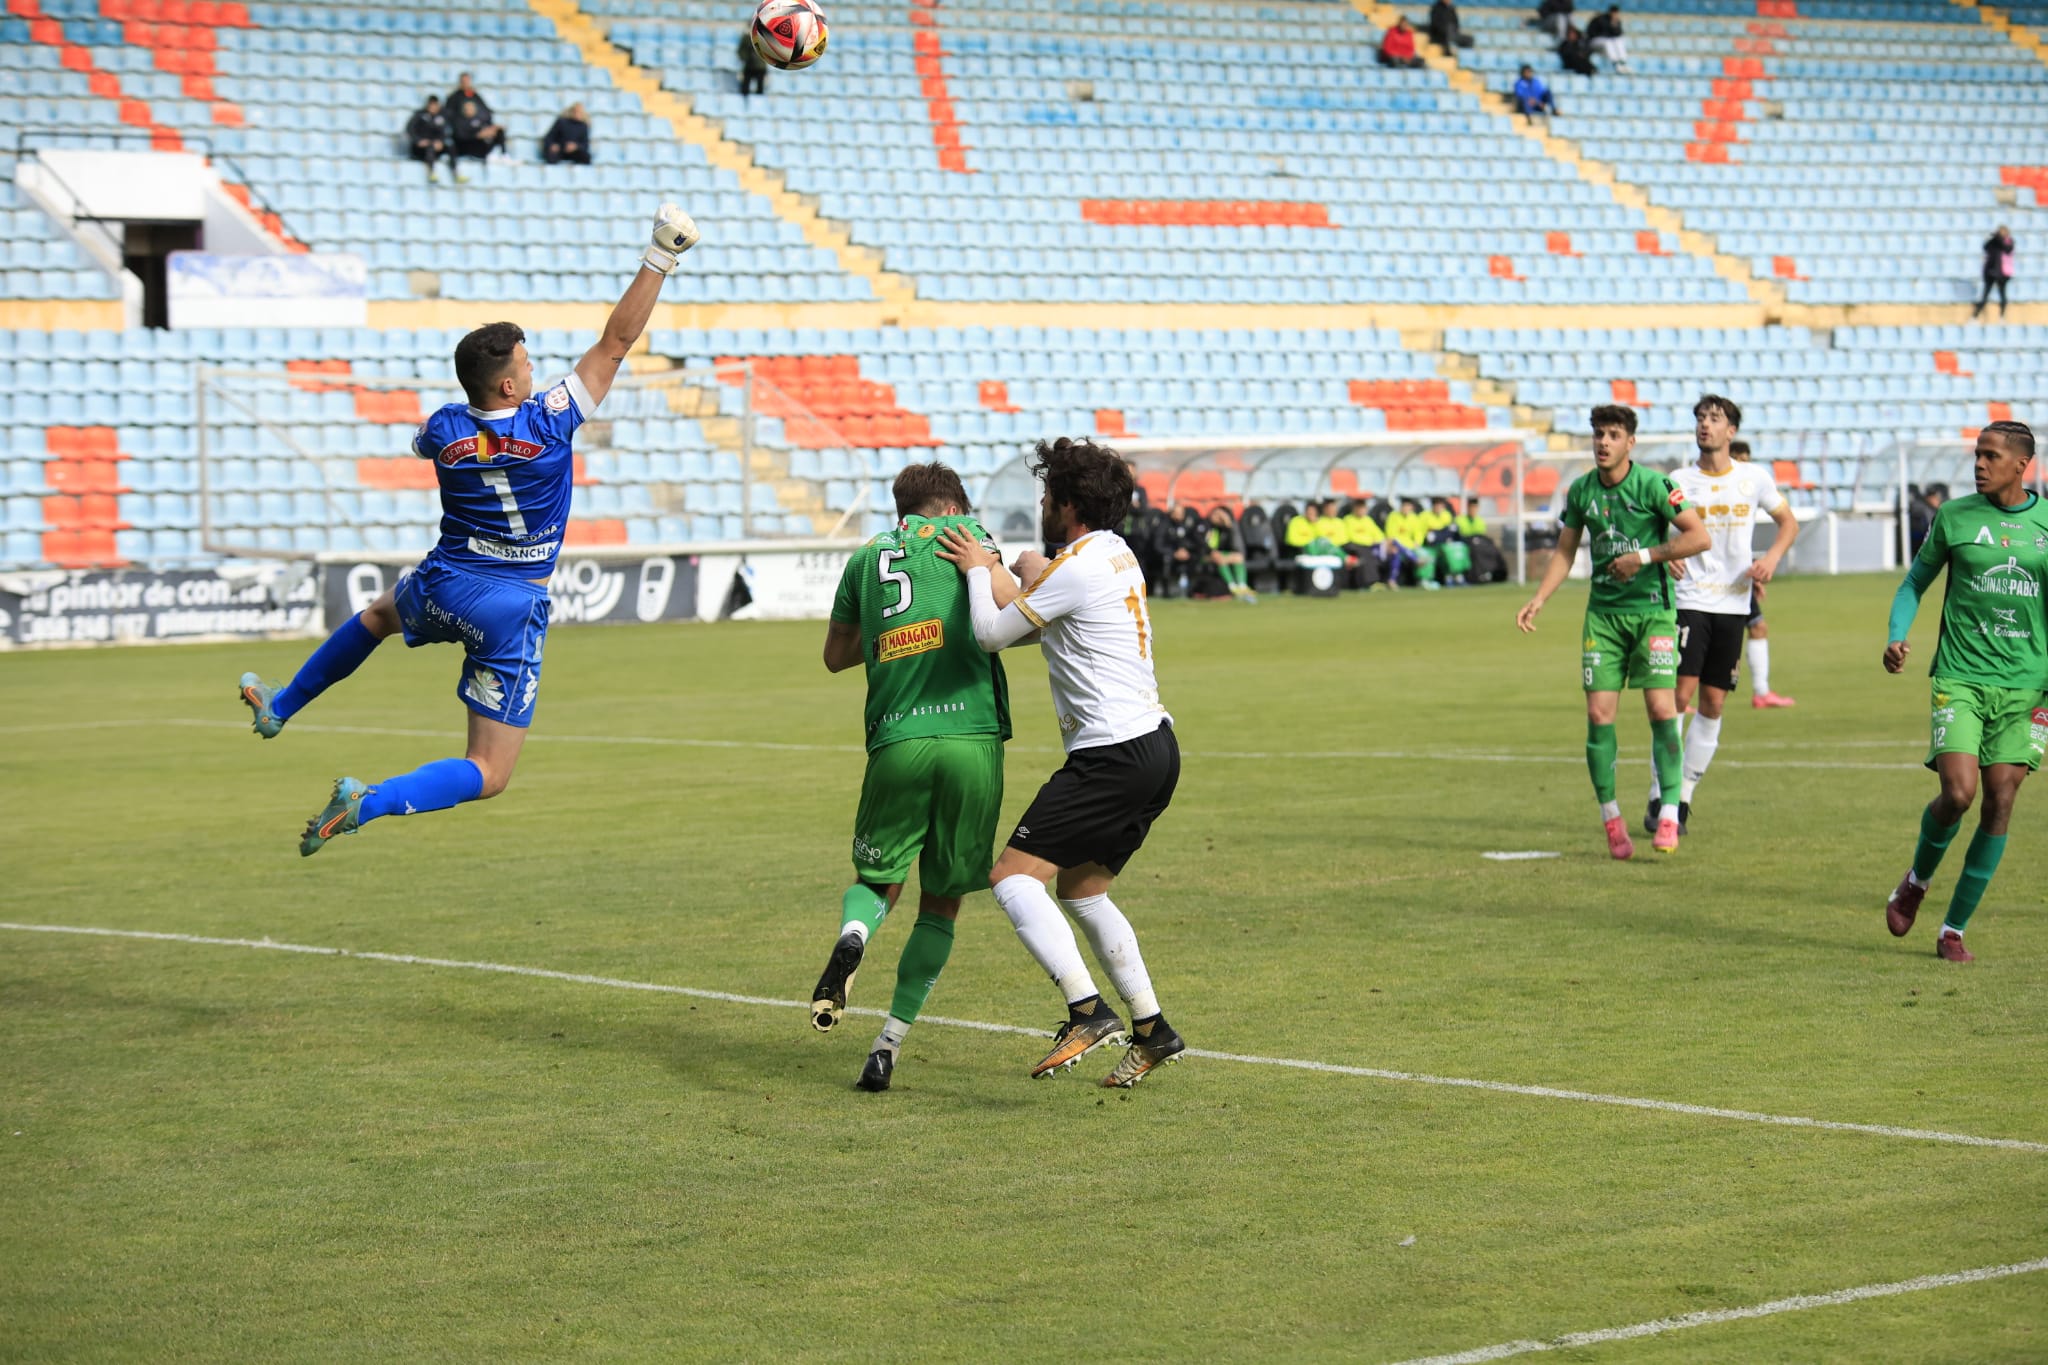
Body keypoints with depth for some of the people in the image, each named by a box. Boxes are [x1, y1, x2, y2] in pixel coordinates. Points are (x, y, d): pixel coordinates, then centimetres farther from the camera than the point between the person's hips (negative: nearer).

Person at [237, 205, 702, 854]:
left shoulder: (442, 428, -6)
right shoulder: (547, 423, -17)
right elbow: (616, 342, -14)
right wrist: (659, 258, -10)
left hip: (441, 586, 4)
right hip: (512, 610, -4)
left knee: (377, 615, 41)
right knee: (489, 775, -2)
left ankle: (279, 707, 48)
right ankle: (369, 801, -24)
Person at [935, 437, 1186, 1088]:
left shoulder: (1074, 567, -14)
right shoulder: (1117, 553, 15)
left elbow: (992, 633, -8)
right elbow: (1035, 624, 29)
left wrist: (978, 569, 6)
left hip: (1113, 757, -10)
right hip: (1155, 746, 10)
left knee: (1013, 877, -12)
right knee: (1081, 891, 22)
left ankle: (1088, 1012, -23)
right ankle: (1152, 1029, 21)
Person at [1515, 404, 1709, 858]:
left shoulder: (1653, 485, -9)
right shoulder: (1580, 491, 5)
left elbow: (1698, 536, -12)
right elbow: (1565, 552, 15)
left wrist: (1643, 556, -16)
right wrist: (1538, 600, 2)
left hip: (1653, 610, -4)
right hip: (1604, 612, 4)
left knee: (1661, 706, -12)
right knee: (1598, 713, -4)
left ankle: (1669, 815, -6)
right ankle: (1610, 817, 8)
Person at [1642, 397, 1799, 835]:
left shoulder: (1754, 478, 5)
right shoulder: (1679, 481, 0)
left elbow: (1788, 521, 17)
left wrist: (1773, 557, -2)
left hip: (1733, 605, 3)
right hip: (1689, 600, -3)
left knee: (1713, 703, 4)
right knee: (1679, 695, -12)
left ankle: (1685, 796, 13)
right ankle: (1660, 797, -7)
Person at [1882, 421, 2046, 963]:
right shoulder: (1955, 516, 3)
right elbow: (1915, 582, 13)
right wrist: (1896, 636, -5)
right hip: (1960, 679, -1)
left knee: (1999, 802, -3)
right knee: (1958, 793, -16)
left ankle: (1954, 929, 9)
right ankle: (1916, 879, 16)